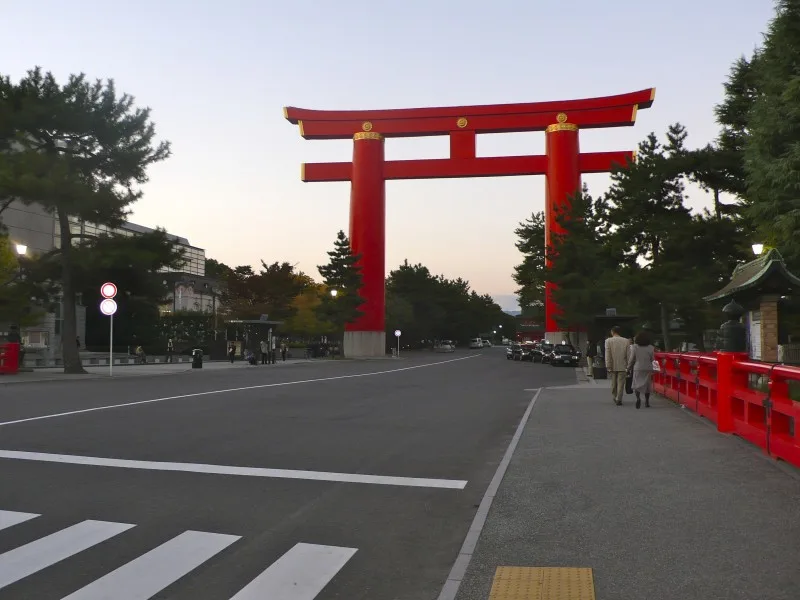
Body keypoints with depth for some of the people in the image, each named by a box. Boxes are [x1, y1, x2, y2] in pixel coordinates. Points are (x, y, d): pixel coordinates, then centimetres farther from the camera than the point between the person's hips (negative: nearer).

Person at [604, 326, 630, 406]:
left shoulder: (608, 341, -6)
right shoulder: (626, 341, -1)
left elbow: (607, 355, -8)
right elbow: (628, 355, 0)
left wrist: (608, 366, -5)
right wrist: (628, 366, 5)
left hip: (613, 366, 0)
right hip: (622, 366, 0)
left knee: (613, 383, 15)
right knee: (621, 384, 2)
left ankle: (614, 398, 25)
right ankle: (618, 399, -3)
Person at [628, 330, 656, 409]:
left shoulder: (635, 347, -7)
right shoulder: (651, 348, -4)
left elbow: (631, 359, -2)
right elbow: (652, 359, 4)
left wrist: (629, 367, 12)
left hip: (638, 368, -1)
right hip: (648, 369, 1)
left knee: (637, 384, 4)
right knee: (647, 385, 11)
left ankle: (638, 398, -20)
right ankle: (647, 402, 14)